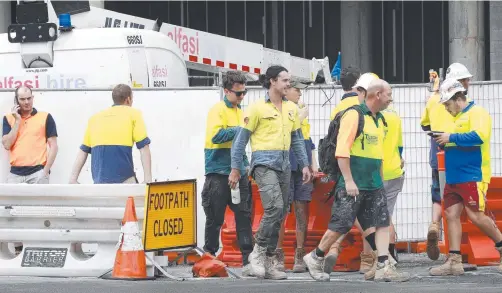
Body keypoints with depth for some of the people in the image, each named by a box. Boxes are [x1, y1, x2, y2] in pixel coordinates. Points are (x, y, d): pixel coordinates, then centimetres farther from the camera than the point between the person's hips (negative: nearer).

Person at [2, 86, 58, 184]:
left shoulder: (45, 117, 3)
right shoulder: (8, 119, 11)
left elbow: (53, 146, 2)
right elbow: (7, 145, -1)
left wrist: (45, 171, -7)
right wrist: (17, 121, -3)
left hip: (37, 172, -3)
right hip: (15, 173, 3)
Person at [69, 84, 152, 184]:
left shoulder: (95, 117, 19)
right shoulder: (133, 114, 9)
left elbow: (83, 150, 16)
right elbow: (144, 147, 0)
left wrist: (73, 179, 14)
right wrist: (148, 179, -3)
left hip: (99, 181, 4)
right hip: (124, 179, -4)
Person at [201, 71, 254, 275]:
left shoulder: (240, 112, 15)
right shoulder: (218, 110, -7)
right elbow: (216, 135, -21)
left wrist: (245, 165, 9)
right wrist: (240, 129, -16)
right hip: (219, 173, -6)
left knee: (244, 216, 0)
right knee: (215, 218, 1)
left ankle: (248, 259, -1)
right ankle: (209, 257, 11)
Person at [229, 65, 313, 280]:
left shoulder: (291, 109, 13)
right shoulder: (257, 108, -4)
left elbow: (297, 139, 19)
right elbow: (242, 139, -2)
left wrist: (304, 165, 11)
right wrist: (235, 169, -4)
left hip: (284, 165, 6)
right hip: (264, 162, -6)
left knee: (279, 214, 5)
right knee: (274, 207, -22)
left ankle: (269, 262, 12)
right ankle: (258, 252, -7)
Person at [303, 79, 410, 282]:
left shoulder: (379, 119, 15)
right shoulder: (354, 115, -12)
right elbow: (342, 151, -17)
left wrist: (381, 180, 21)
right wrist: (349, 181, -20)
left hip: (374, 185, 8)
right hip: (354, 184, -8)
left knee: (382, 223, -1)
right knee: (341, 225, -2)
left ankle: (383, 268, -4)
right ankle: (315, 258, 15)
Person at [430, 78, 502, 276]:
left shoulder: (477, 113, -7)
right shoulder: (458, 117, 20)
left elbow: (478, 136, -23)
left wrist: (452, 138, -19)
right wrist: (444, 141, 6)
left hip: (472, 176, -9)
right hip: (454, 178, 9)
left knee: (475, 215, -11)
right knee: (451, 214, 1)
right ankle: (454, 261, 0)